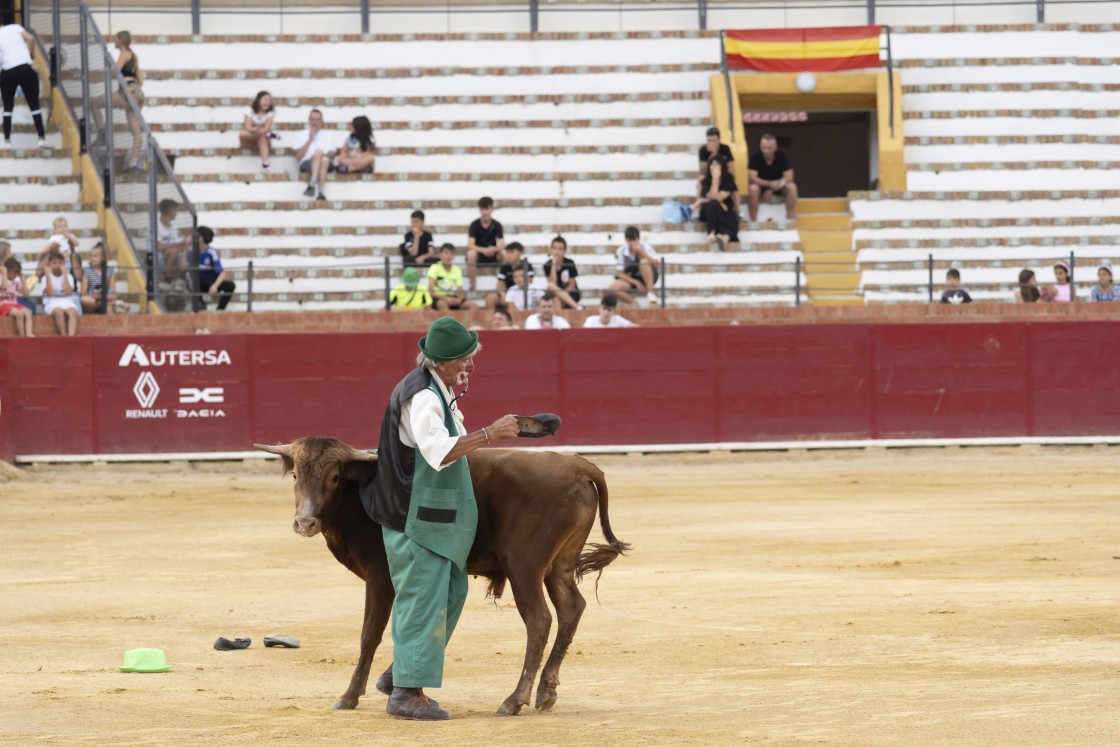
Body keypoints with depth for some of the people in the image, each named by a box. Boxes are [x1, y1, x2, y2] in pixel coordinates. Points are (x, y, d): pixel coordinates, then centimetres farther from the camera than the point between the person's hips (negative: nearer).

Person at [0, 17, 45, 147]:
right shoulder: (15, 28, 8)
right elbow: (30, 39, -5)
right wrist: (32, 54, 8)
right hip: (26, 69, 1)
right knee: (34, 104, 7)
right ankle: (42, 138, 5)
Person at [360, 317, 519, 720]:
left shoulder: (438, 387, 12)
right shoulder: (422, 396, -21)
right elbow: (439, 452, -33)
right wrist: (489, 433, -34)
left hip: (439, 516, 11)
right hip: (416, 516, -11)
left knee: (450, 589, 17)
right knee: (423, 595, -8)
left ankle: (403, 668, 28)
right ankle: (407, 692, -5)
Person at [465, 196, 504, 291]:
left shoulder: (497, 225, -6)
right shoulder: (475, 224, -10)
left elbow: (502, 246, -14)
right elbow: (470, 245, -20)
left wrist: (493, 249, -37)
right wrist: (484, 250, -38)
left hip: (492, 255, 1)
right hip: (478, 252, -1)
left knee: (504, 254, -30)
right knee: (471, 254, -36)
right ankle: (472, 287, -27)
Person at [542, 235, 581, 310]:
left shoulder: (569, 263, -7)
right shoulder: (548, 265, -2)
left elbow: (572, 285, -4)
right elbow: (553, 283, -15)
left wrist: (561, 295, -16)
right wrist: (554, 265, -18)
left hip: (571, 294, -3)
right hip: (556, 294, 3)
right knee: (551, 286, -32)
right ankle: (577, 306, -38)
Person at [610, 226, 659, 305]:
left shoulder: (645, 247, -14)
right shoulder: (621, 251, -10)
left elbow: (655, 264, -26)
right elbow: (620, 274, -9)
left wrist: (641, 252, -37)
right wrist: (636, 282, -20)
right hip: (631, 280, 1)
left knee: (644, 261, -33)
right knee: (614, 287, -28)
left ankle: (650, 290, -28)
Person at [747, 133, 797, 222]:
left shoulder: (782, 155, -16)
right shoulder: (755, 156, -19)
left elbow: (789, 177, -19)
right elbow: (753, 178, -23)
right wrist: (769, 184, -38)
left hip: (779, 187, 1)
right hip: (762, 186, -1)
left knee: (791, 187, -30)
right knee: (752, 189, -34)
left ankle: (790, 220, -25)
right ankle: (753, 221, -28)